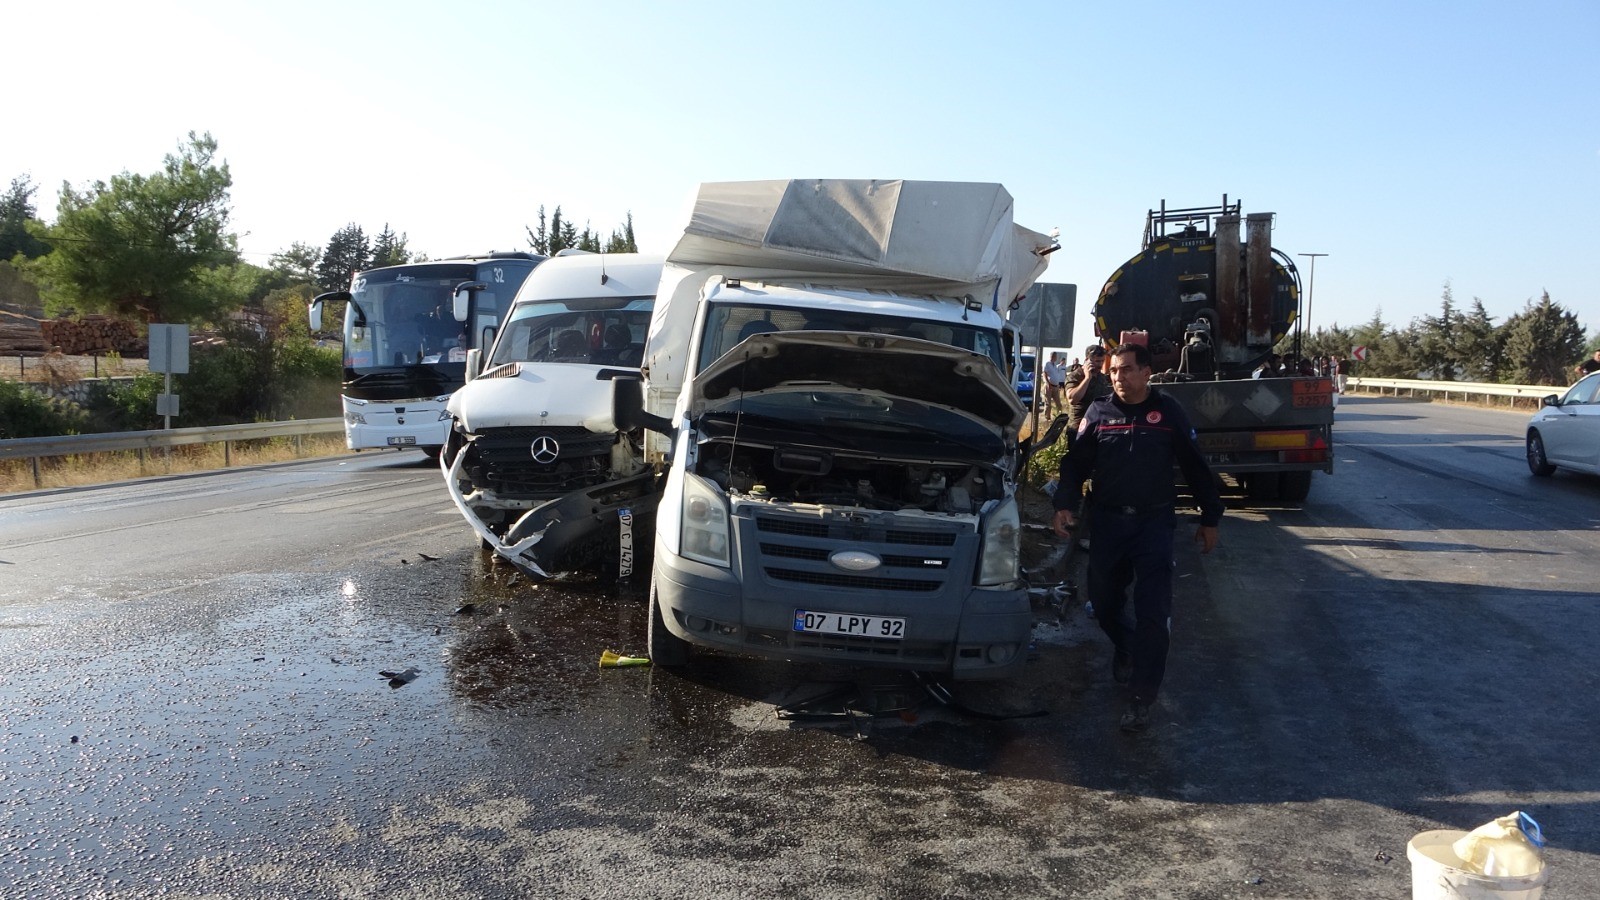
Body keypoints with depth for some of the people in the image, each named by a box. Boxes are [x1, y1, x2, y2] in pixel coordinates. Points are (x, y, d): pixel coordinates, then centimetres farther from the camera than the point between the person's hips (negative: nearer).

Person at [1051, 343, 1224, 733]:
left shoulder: (1169, 412, 0)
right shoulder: (1099, 412, 4)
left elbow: (1195, 467, 6)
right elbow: (1075, 463, 4)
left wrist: (1210, 518, 8)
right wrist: (1065, 505, -11)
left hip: (1154, 524, -2)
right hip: (1107, 521, 2)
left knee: (1153, 613, -7)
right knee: (1104, 603, 10)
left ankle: (1142, 697, 1)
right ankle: (1124, 649, 42)